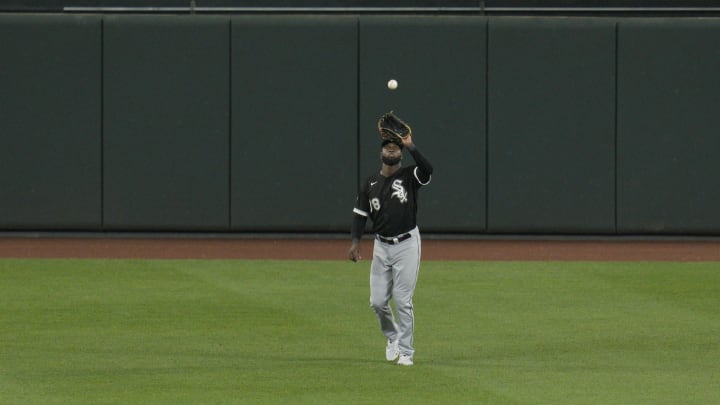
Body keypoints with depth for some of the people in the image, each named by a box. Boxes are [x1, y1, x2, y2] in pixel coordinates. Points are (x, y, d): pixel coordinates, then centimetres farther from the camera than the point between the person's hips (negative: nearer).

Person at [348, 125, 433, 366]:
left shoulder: (409, 177, -2)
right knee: (377, 302, 3)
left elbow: (427, 170, -24)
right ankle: (392, 336, 31)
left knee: (403, 301, -5)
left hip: (407, 245, -4)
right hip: (381, 247, 4)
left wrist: (410, 146, -26)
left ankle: (406, 352, 4)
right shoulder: (370, 184, 8)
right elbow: (360, 214, 7)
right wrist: (355, 242, -6)